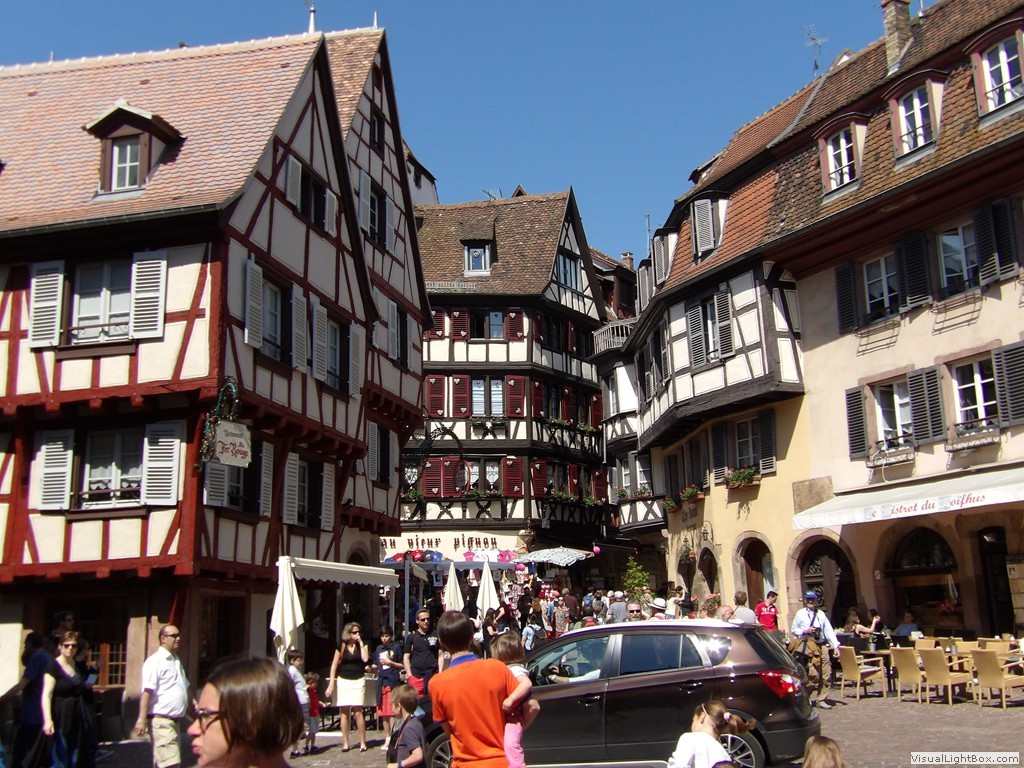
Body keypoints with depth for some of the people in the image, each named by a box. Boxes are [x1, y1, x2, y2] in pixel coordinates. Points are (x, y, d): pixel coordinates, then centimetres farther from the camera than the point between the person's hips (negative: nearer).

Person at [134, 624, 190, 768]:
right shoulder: (155, 661, -12)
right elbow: (146, 691, -19)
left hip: (175, 720, 9)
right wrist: (142, 719, -25)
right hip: (161, 720, -9)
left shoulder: (176, 661, 16)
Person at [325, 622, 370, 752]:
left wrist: (361, 643, -9)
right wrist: (331, 684, 0)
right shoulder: (341, 647, 3)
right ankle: (345, 743, 10)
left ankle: (363, 742, 0)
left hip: (358, 681, -1)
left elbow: (365, 659, -13)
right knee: (344, 712, 3)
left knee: (358, 712, -7)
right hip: (343, 681, 1)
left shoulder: (362, 645, 4)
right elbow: (334, 665, 5)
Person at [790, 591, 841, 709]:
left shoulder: (821, 614, 17)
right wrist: (805, 631, -9)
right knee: (814, 674, -14)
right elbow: (793, 629, 8)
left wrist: (835, 646, 4)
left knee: (827, 674, 1)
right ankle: (810, 699, -1)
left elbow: (829, 630, 12)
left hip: (823, 645, 4)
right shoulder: (800, 613, 8)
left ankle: (821, 699, 11)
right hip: (809, 646, -4)